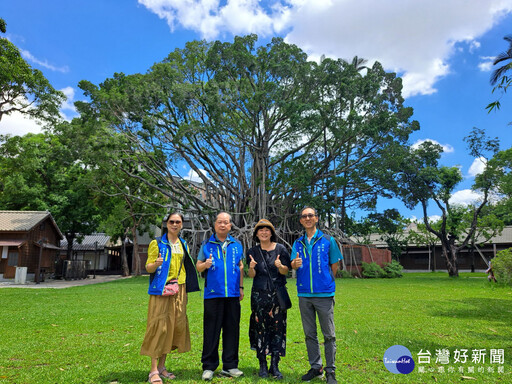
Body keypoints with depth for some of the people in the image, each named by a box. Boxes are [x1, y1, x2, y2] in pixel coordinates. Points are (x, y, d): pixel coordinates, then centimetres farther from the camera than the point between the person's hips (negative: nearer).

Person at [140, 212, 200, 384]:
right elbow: (148, 267, -4)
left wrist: (184, 290, 12)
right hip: (161, 289, -5)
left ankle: (162, 366, 21)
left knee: (175, 326, 7)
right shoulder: (157, 243, -1)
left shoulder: (183, 245, 15)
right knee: (159, 326, -6)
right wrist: (156, 263, -26)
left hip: (179, 289, 6)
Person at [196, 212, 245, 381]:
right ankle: (209, 367, 13)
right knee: (211, 330, 1)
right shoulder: (207, 245, 6)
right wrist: (205, 264, -16)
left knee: (232, 329, 7)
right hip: (213, 294, -2)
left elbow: (241, 267, 15)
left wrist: (241, 287, 9)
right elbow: (198, 266, 6)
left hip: (232, 294, 2)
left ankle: (230, 366, 19)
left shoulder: (237, 245, 12)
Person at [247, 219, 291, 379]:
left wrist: (280, 266, -21)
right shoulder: (253, 251, 4)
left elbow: (286, 271, 1)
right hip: (259, 294, 0)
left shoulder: (280, 249, 2)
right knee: (261, 327, 2)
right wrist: (252, 267, -22)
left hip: (278, 294, 0)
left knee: (278, 327, 0)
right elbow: (252, 275, 0)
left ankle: (275, 366, 10)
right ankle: (262, 365, 14)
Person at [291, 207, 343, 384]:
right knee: (309, 334, 12)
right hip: (304, 294, 3)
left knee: (329, 334, 3)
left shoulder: (328, 240, 0)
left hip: (324, 294, -3)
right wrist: (295, 264, -22)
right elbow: (293, 265, 0)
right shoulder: (298, 243, 10)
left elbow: (334, 266, 6)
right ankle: (315, 367, 26)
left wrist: (326, 283, 6)